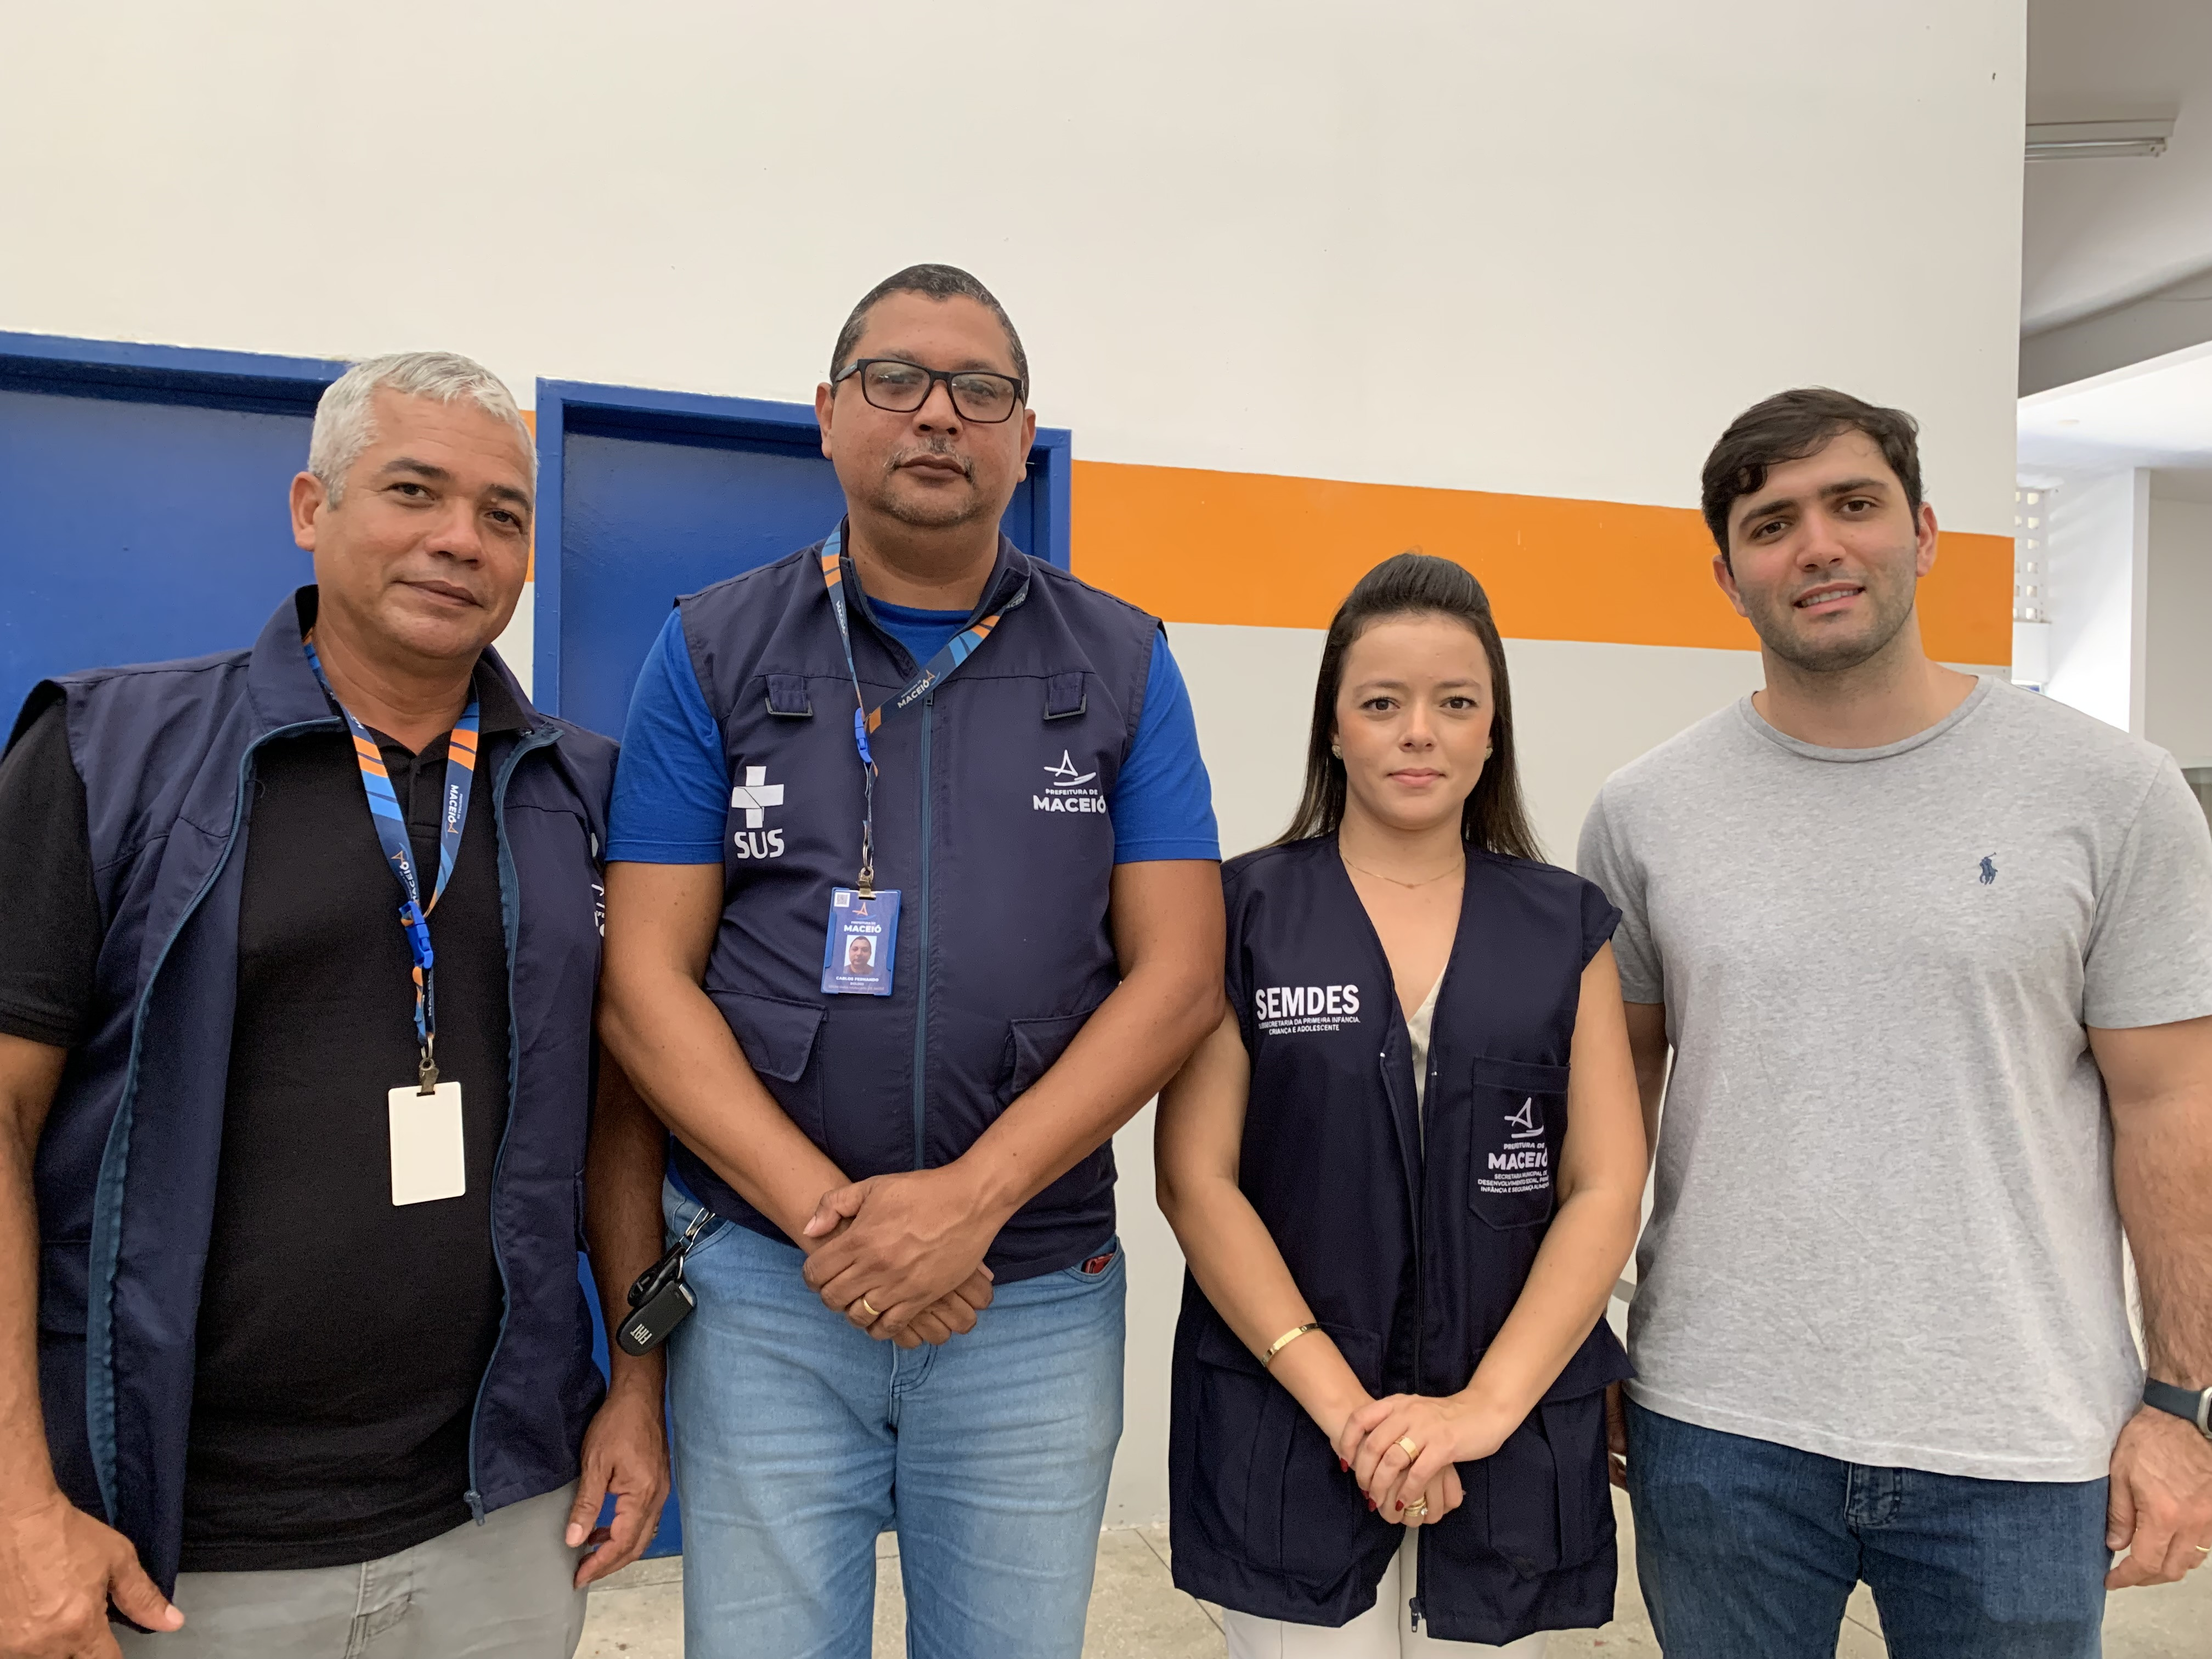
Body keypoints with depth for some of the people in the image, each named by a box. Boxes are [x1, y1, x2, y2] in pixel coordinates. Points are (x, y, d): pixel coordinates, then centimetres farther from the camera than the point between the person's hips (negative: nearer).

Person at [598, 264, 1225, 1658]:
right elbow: (646, 979, -3)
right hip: (766, 1282, 0)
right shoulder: (714, 653, 2)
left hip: (1039, 1292, 1)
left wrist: (969, 1199, -13)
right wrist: (825, 1218, -13)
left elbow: (1178, 974, -3)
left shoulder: (1123, 666, 3)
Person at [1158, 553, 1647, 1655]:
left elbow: (1606, 1187, -1)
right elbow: (1196, 1178, -7)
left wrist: (1487, 1405, -12)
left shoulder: (1565, 926, 4)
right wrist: (1341, 1402, -14)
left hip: (1514, 1434, 2)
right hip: (1287, 1434, -2)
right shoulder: (1244, 912, -2)